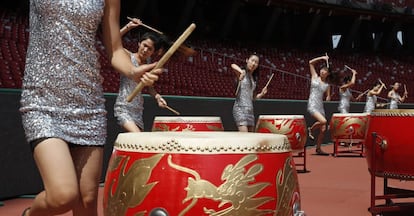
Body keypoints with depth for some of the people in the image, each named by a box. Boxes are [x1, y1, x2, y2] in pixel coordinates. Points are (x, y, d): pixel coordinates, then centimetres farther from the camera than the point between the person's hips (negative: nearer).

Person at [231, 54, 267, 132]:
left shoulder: (254, 78, 16)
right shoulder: (242, 74, -3)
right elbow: (233, 65, -27)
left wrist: (261, 94, 6)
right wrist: (242, 71, -46)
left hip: (250, 110, 8)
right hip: (240, 108, -7)